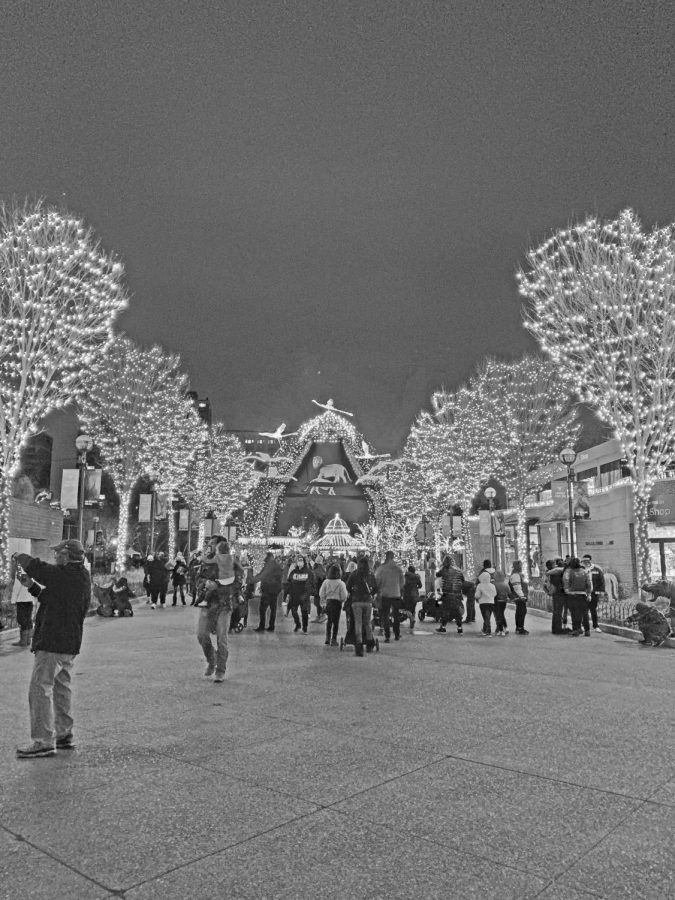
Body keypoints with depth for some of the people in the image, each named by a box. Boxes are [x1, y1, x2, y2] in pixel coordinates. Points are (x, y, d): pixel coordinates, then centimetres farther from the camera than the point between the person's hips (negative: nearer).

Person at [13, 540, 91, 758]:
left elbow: (36, 567, -14)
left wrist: (20, 556, 5)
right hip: (70, 644, 10)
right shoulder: (81, 577, 12)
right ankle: (64, 735, 28)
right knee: (61, 688, 19)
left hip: (53, 643, -10)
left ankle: (43, 741, 0)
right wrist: (32, 586, 13)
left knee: (40, 690, -4)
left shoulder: (65, 575, -18)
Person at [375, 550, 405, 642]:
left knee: (385, 616, 4)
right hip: (396, 594, 2)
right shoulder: (398, 569, -3)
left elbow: (376, 581, -5)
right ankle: (397, 635, 21)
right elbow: (402, 581, 5)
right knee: (396, 616, 15)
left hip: (385, 594, -2)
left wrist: (378, 590, 13)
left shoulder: (381, 568, -9)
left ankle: (387, 636, -1)